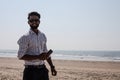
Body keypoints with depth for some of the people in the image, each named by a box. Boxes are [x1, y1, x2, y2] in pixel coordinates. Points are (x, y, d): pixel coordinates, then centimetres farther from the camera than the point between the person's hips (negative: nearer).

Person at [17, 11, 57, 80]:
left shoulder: (43, 36, 10)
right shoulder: (25, 38, -9)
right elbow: (21, 56, -14)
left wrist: (52, 66, 13)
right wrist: (38, 57, -22)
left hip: (42, 69, 6)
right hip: (30, 70, -6)